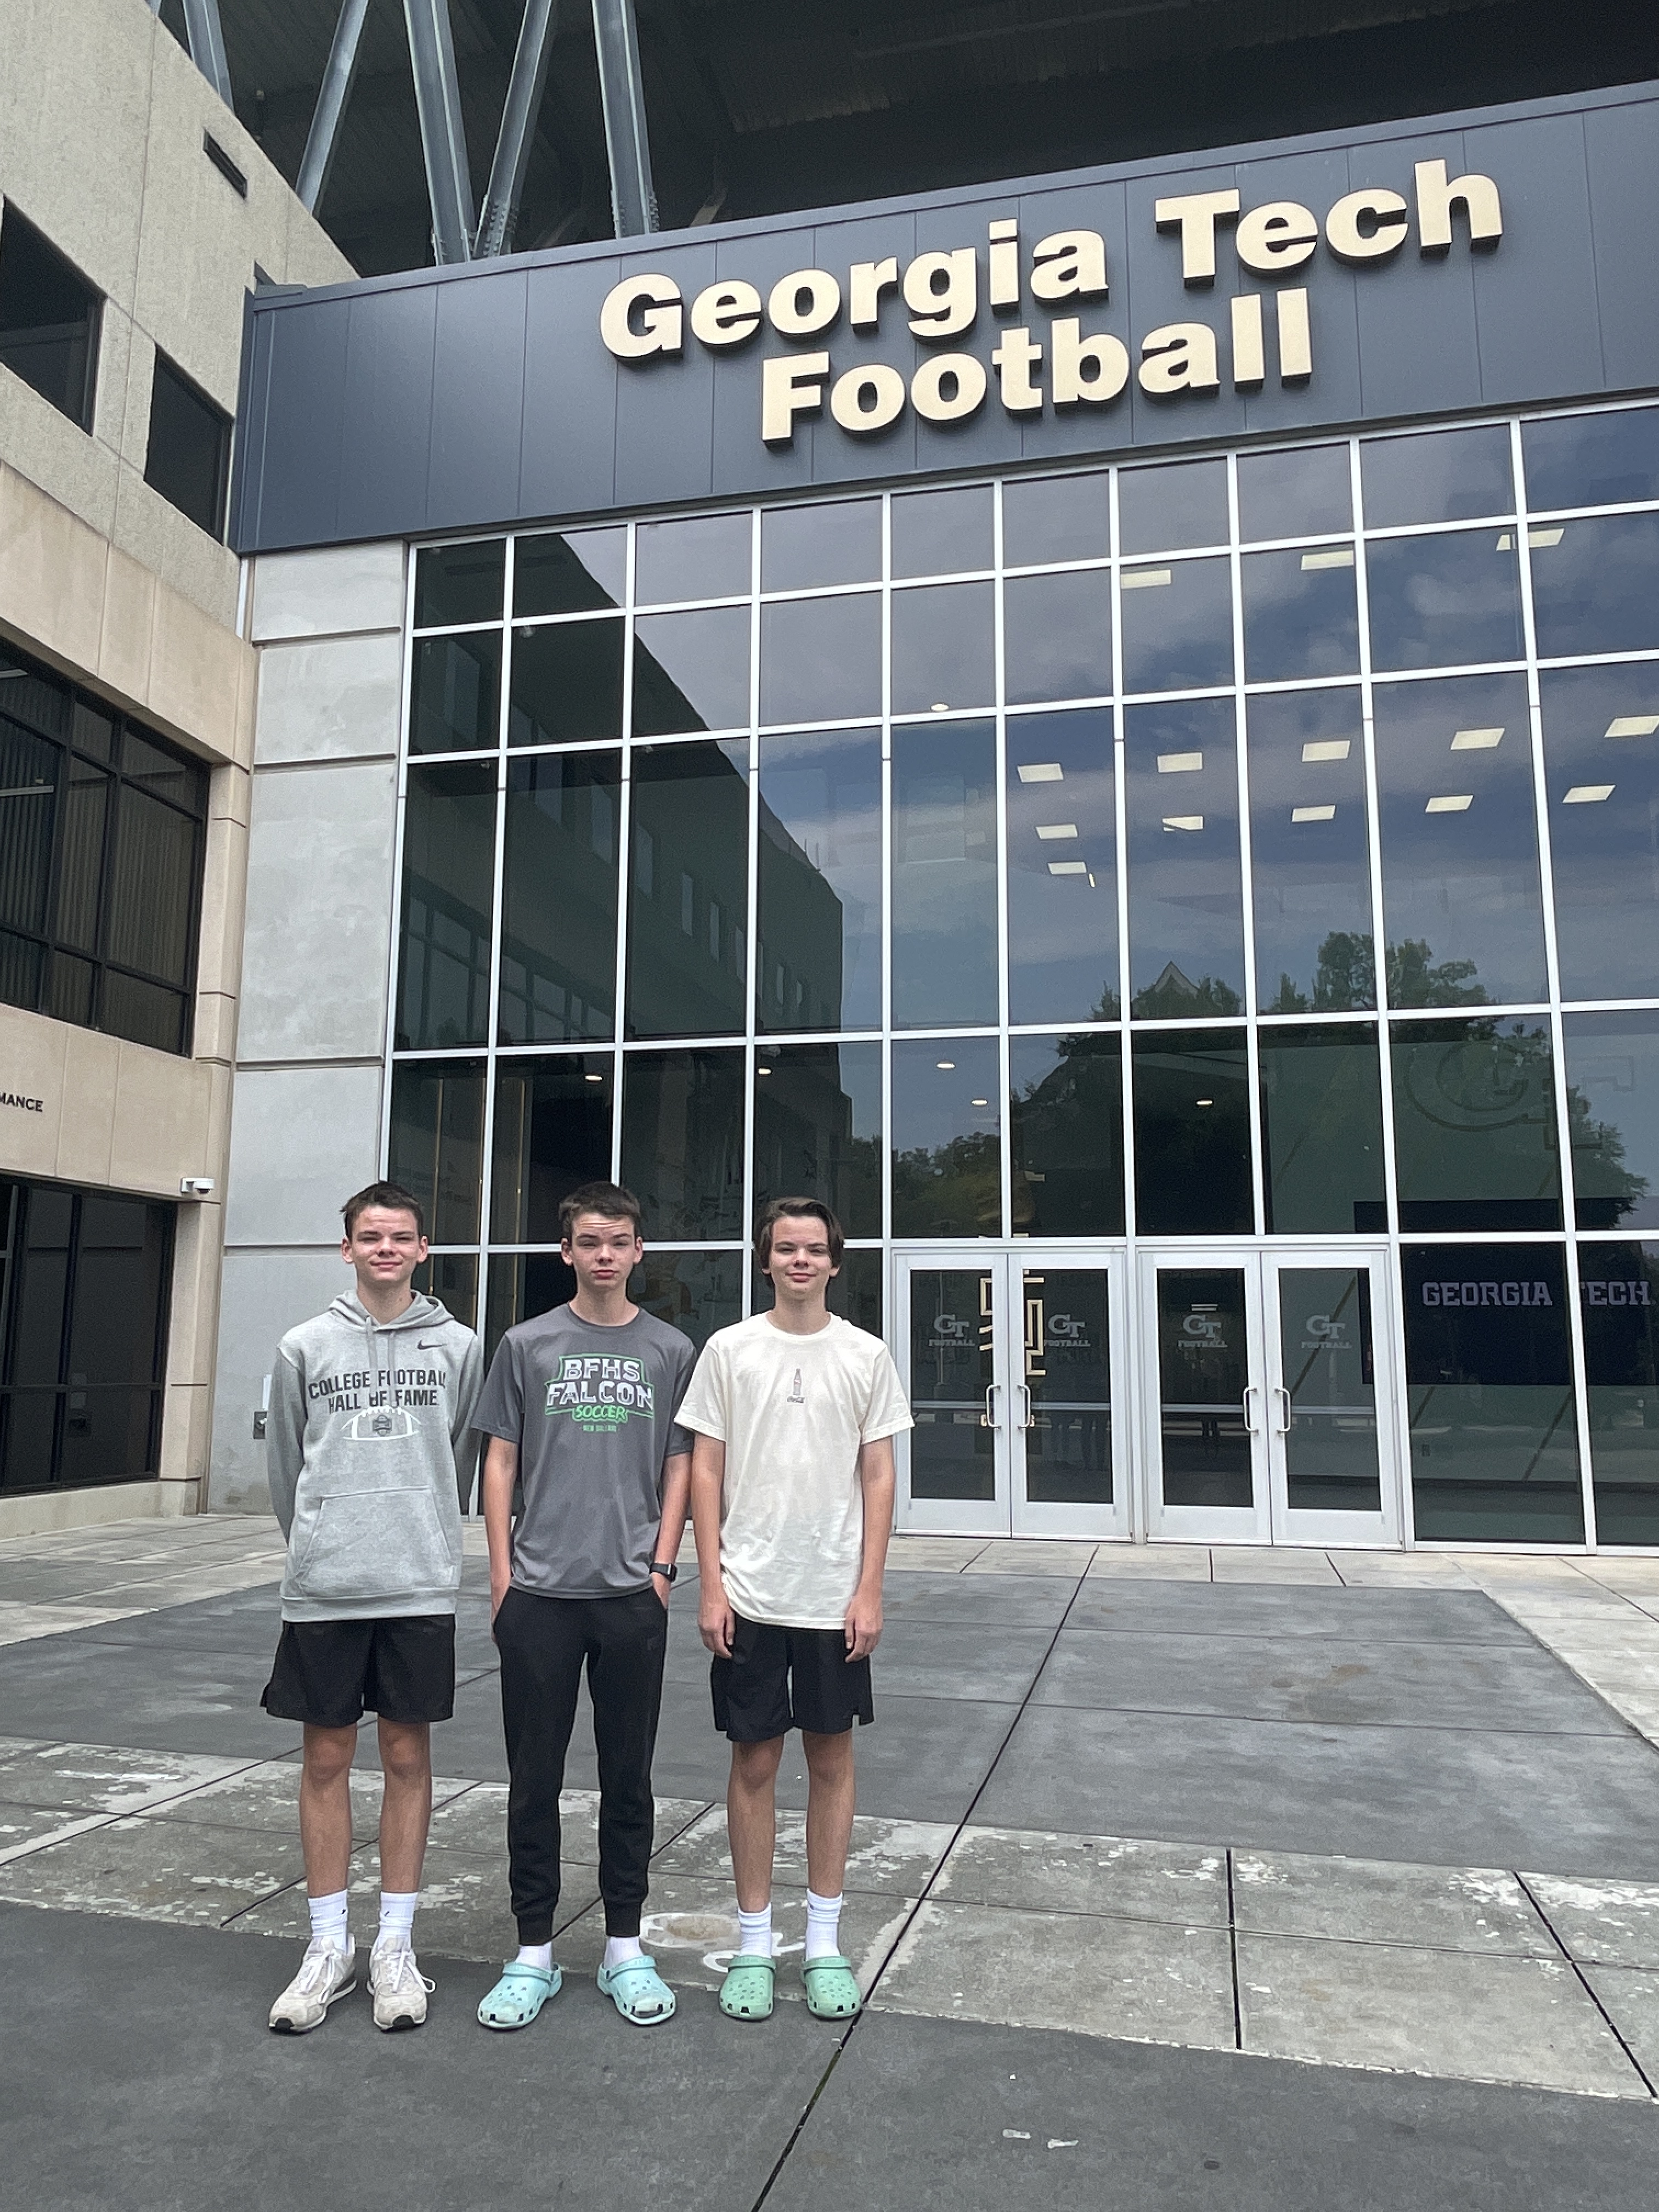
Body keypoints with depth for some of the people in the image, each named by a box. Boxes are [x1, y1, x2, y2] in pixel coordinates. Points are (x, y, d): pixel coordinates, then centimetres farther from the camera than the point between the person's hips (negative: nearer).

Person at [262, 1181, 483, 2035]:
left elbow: (464, 1461, 9)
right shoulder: (305, 1346, 2)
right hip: (323, 1589, 1)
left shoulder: (457, 1346, 2)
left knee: (408, 1757, 8)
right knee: (326, 1759, 8)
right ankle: (329, 1947, 23)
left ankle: (395, 1947, 21)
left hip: (419, 1588, 0)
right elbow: (286, 1467, 10)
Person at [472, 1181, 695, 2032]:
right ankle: (533, 1952, 22)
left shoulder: (670, 1350, 4)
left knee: (627, 1776, 10)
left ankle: (624, 1947, 24)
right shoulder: (527, 1345, 3)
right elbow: (500, 1459, 5)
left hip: (632, 1595, 0)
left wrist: (662, 1564, -1)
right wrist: (501, 1571, 0)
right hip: (539, 1593, 0)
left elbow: (679, 1466, 7)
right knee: (534, 1778, 8)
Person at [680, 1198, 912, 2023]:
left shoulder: (866, 1355, 1)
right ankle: (754, 1943, 22)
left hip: (835, 1599, 1)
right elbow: (706, 1471, 1)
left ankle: (825, 1941, 25)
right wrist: (710, 1585, -4)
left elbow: (877, 1477, 2)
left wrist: (868, 1591, -4)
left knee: (831, 1759, 10)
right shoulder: (729, 1349, -1)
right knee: (755, 1761, 7)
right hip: (748, 1597, -1)